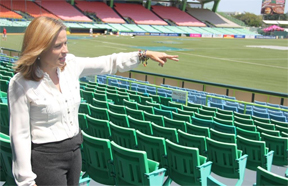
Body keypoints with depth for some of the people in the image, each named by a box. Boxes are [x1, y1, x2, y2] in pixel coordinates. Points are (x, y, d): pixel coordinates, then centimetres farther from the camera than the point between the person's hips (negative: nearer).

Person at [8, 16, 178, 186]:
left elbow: (109, 63, 7)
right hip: (46, 159, -6)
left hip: (74, 150, 6)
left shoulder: (71, 65, -3)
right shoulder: (21, 84, -18)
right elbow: (20, 135, -15)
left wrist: (145, 55, 1)